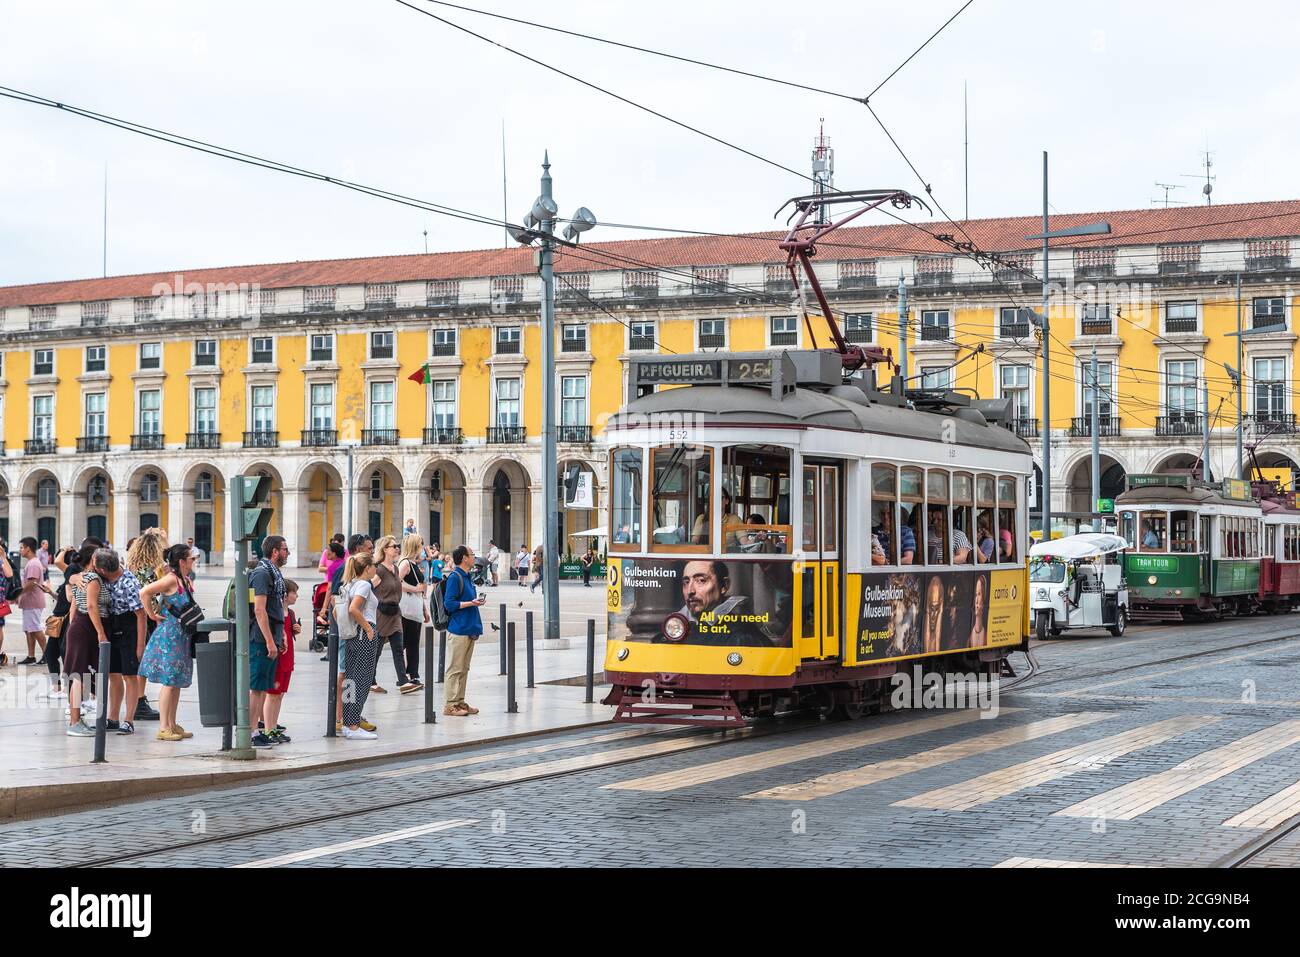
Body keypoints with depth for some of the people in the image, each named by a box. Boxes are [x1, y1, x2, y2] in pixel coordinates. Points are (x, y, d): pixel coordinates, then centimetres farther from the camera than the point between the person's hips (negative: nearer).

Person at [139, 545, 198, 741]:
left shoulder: (186, 581, 12)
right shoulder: (171, 579, -15)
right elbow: (144, 593, -24)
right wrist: (153, 615, -16)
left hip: (181, 637, 9)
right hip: (168, 636, -9)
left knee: (177, 683, 11)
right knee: (169, 683, -7)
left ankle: (172, 725, 18)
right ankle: (163, 728, -3)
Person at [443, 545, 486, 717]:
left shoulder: (467, 577, 14)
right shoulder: (455, 577, -13)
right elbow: (449, 604, -18)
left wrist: (476, 601, 9)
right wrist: (471, 603, -19)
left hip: (469, 630, 9)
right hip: (458, 630, -9)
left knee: (464, 669, 13)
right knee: (455, 669, -5)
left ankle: (459, 702, 20)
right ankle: (450, 705, -1)